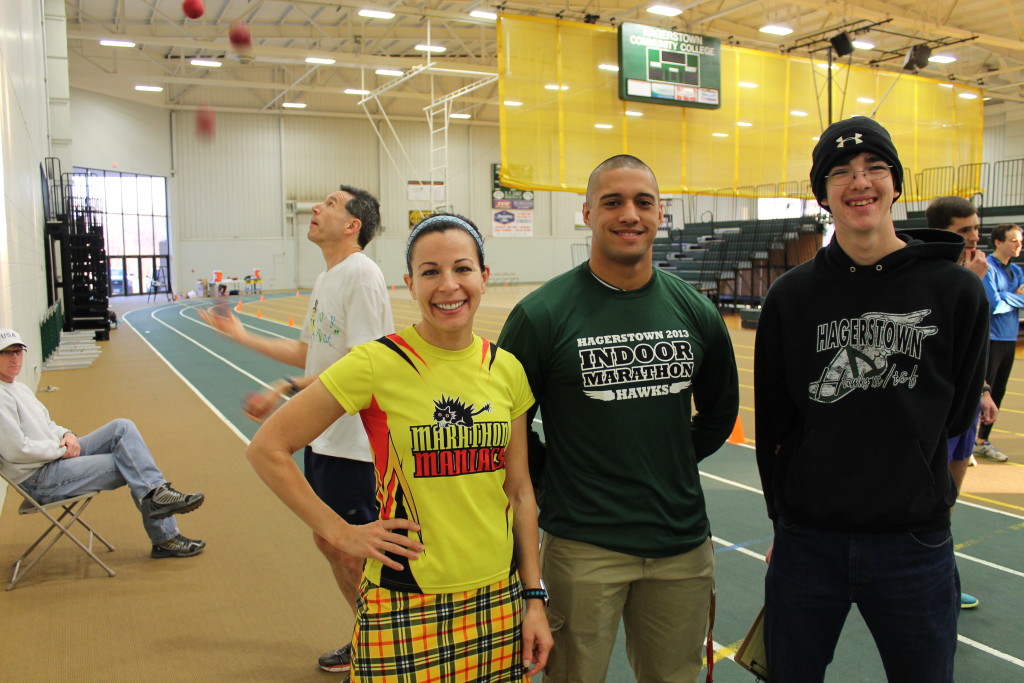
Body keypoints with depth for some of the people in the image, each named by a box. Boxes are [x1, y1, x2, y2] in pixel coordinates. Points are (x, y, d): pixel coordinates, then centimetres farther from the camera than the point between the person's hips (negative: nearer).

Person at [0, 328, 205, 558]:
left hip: (59, 454, 9)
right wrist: (61, 449, -12)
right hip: (39, 481, -9)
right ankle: (165, 538, -8)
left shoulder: (20, 389, 16)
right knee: (130, 465, -15)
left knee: (122, 428, -10)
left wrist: (66, 435, 0)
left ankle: (156, 491, -16)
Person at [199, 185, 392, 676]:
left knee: (354, 553, 2)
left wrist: (286, 391, -24)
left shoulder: (360, 274, -17)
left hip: (351, 443, -10)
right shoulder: (326, 279, 13)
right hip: (322, 437, 10)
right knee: (329, 543, 18)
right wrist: (241, 335, 21)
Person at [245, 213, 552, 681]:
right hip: (408, 609, -4)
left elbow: (518, 490, 6)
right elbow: (267, 448, -8)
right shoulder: (378, 363, -13)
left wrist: (534, 598, 6)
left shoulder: (507, 369, 0)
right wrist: (339, 533, -9)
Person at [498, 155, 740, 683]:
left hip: (682, 544, 4)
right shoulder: (543, 313, -10)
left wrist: (675, 463, 10)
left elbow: (720, 410, 17)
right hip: (582, 548, -4)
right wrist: (551, 481, -3)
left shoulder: (696, 312, 2)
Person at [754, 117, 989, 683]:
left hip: (914, 547, 0)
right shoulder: (791, 295, -3)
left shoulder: (955, 291, -5)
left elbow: (956, 415, 4)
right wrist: (787, 513, 6)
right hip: (807, 543, 1)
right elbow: (773, 423, 3)